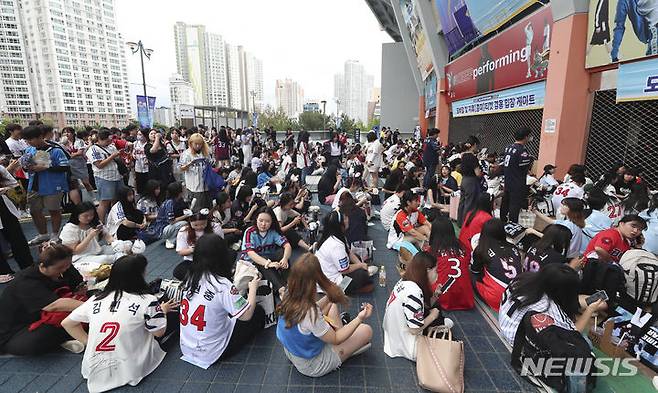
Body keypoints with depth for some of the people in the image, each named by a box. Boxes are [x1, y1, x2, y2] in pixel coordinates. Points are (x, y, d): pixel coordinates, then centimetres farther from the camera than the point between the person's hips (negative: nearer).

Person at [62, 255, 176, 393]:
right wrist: (162, 311, 12)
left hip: (95, 371, 4)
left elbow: (66, 323, 11)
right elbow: (159, 332, -4)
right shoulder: (148, 301, -16)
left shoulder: (96, 299, -2)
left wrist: (90, 343, 14)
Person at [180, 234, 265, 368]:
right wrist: (253, 288, -6)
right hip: (211, 353, -7)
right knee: (258, 312, 4)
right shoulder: (222, 285, -27)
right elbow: (246, 315, -19)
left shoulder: (191, 278, -6)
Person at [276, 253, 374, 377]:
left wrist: (328, 297, -4)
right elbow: (335, 340, -24)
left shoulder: (289, 297, -18)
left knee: (331, 304, 16)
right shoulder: (310, 313, -40)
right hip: (311, 365, -7)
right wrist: (359, 318, -28)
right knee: (366, 330, -2)